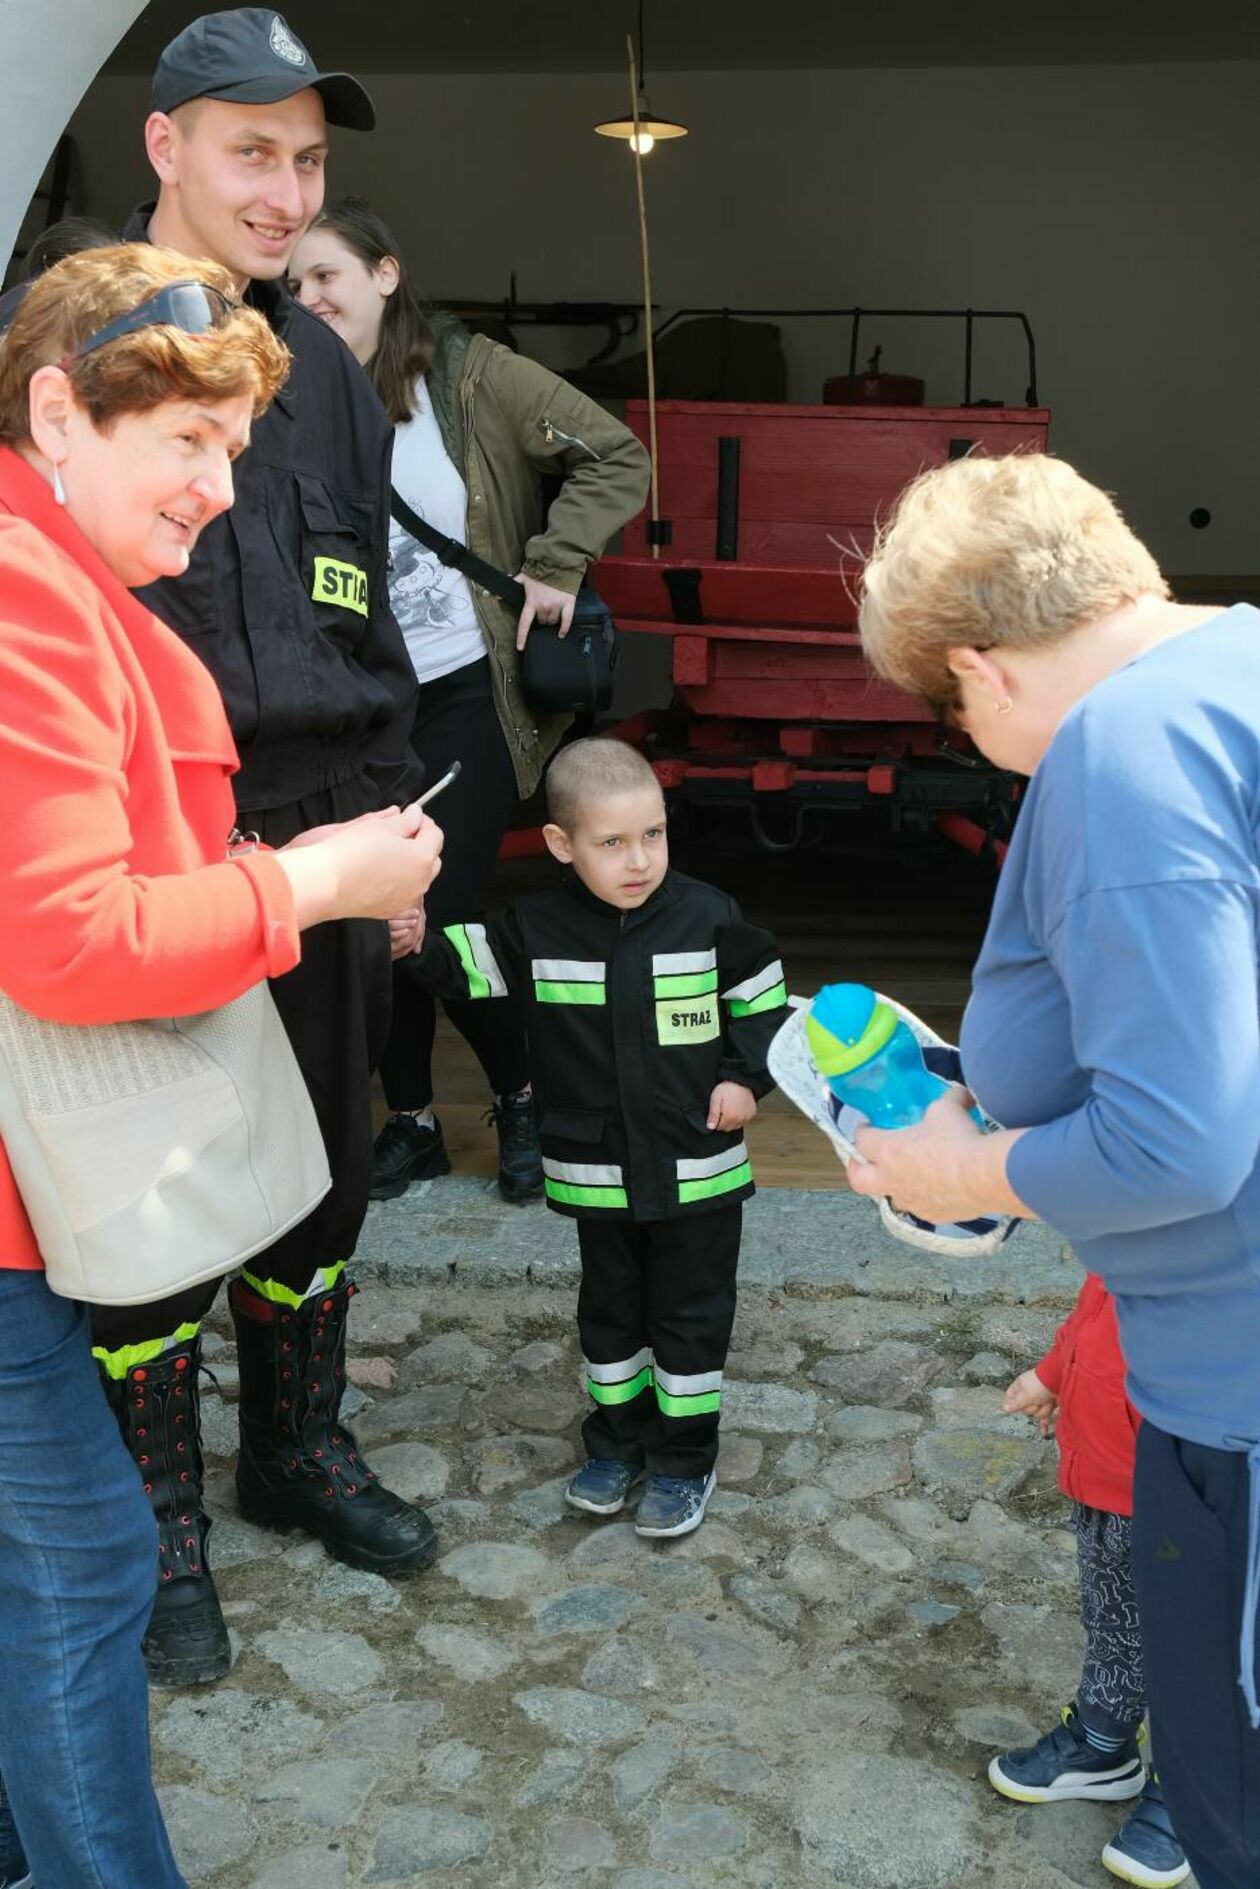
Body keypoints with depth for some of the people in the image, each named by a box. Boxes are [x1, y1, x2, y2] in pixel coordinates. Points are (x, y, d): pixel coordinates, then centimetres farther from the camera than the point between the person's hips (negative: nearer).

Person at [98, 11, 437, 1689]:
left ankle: (298, 1450, 38)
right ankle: (156, 1520, 25)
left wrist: (386, 823, 13)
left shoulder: (326, 373, 12)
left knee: (322, 1175, 17)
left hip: (321, 858, 6)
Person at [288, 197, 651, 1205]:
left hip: (462, 695, -3)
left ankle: (522, 1094, 23)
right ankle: (411, 1118, 26)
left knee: (439, 920, -4)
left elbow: (618, 456, -3)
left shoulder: (470, 376, -5)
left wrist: (556, 565, -10)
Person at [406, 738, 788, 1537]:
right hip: (597, 1172, 2)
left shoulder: (707, 917, -10)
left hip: (698, 1170, -2)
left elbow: (763, 994, 2)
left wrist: (747, 1077, -7)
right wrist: (418, 943, -20)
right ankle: (618, 1440, 35)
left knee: (691, 1314, 9)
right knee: (610, 1308, 17)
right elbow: (463, 964, 0)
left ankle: (686, 1456, 24)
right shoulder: (539, 930, -8)